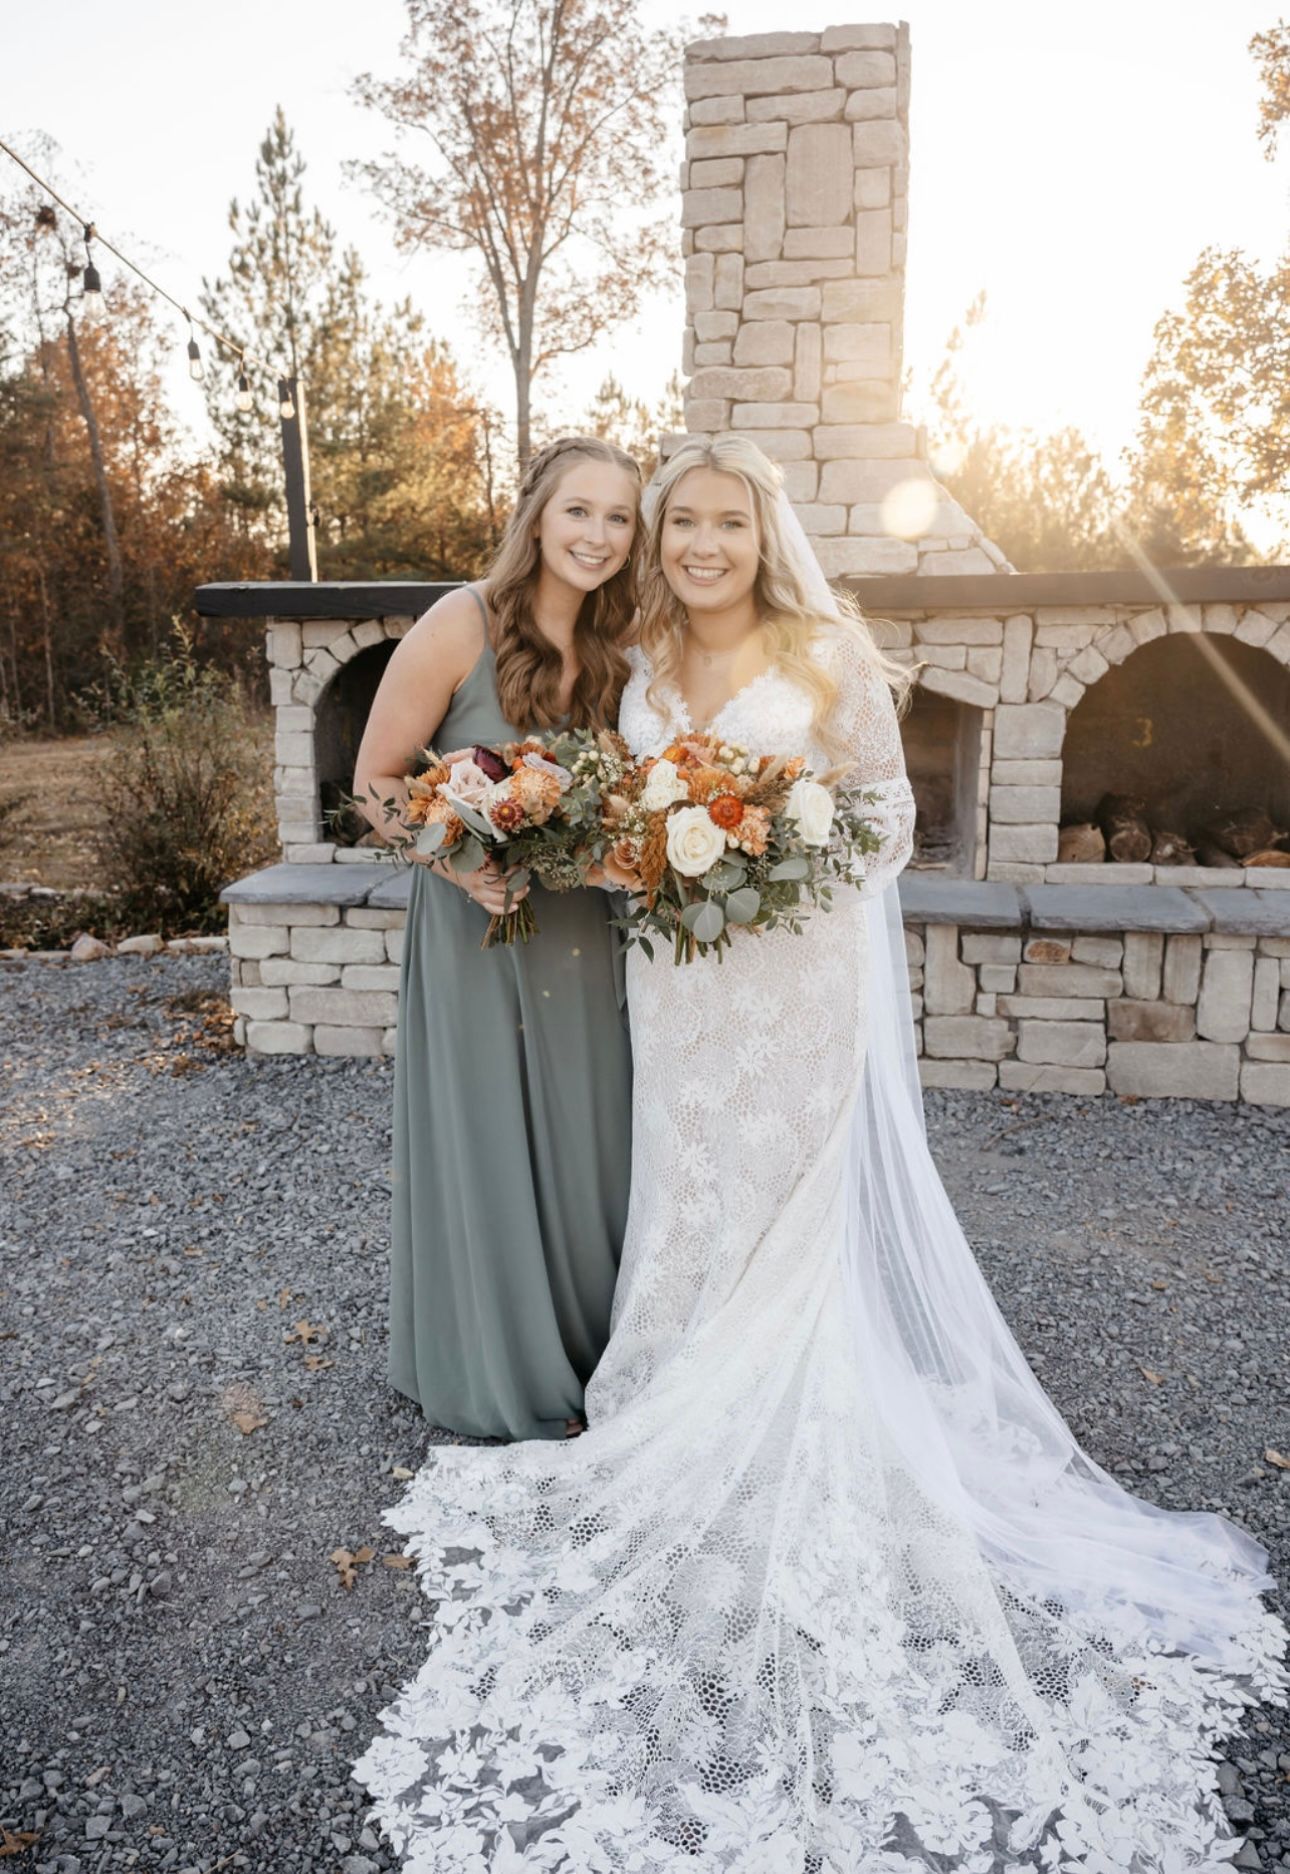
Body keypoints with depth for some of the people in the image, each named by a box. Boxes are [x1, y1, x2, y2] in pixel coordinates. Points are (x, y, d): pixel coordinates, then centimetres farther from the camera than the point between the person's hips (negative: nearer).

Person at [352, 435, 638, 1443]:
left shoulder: (615, 644, 4)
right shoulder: (461, 625, -14)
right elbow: (376, 781, -9)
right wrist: (460, 865, -24)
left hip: (583, 928, 5)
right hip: (478, 920, -5)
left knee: (588, 1140, 15)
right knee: (489, 1143, 8)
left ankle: (588, 1349, 38)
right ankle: (503, 1378, 31)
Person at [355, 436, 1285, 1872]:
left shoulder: (829, 657, -5)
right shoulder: (644, 665, 10)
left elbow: (890, 810, -3)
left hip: (798, 976, -5)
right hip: (678, 981, 5)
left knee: (787, 1206, 3)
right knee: (686, 1200, 13)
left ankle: (792, 1475, 22)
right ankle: (692, 1428, 33)